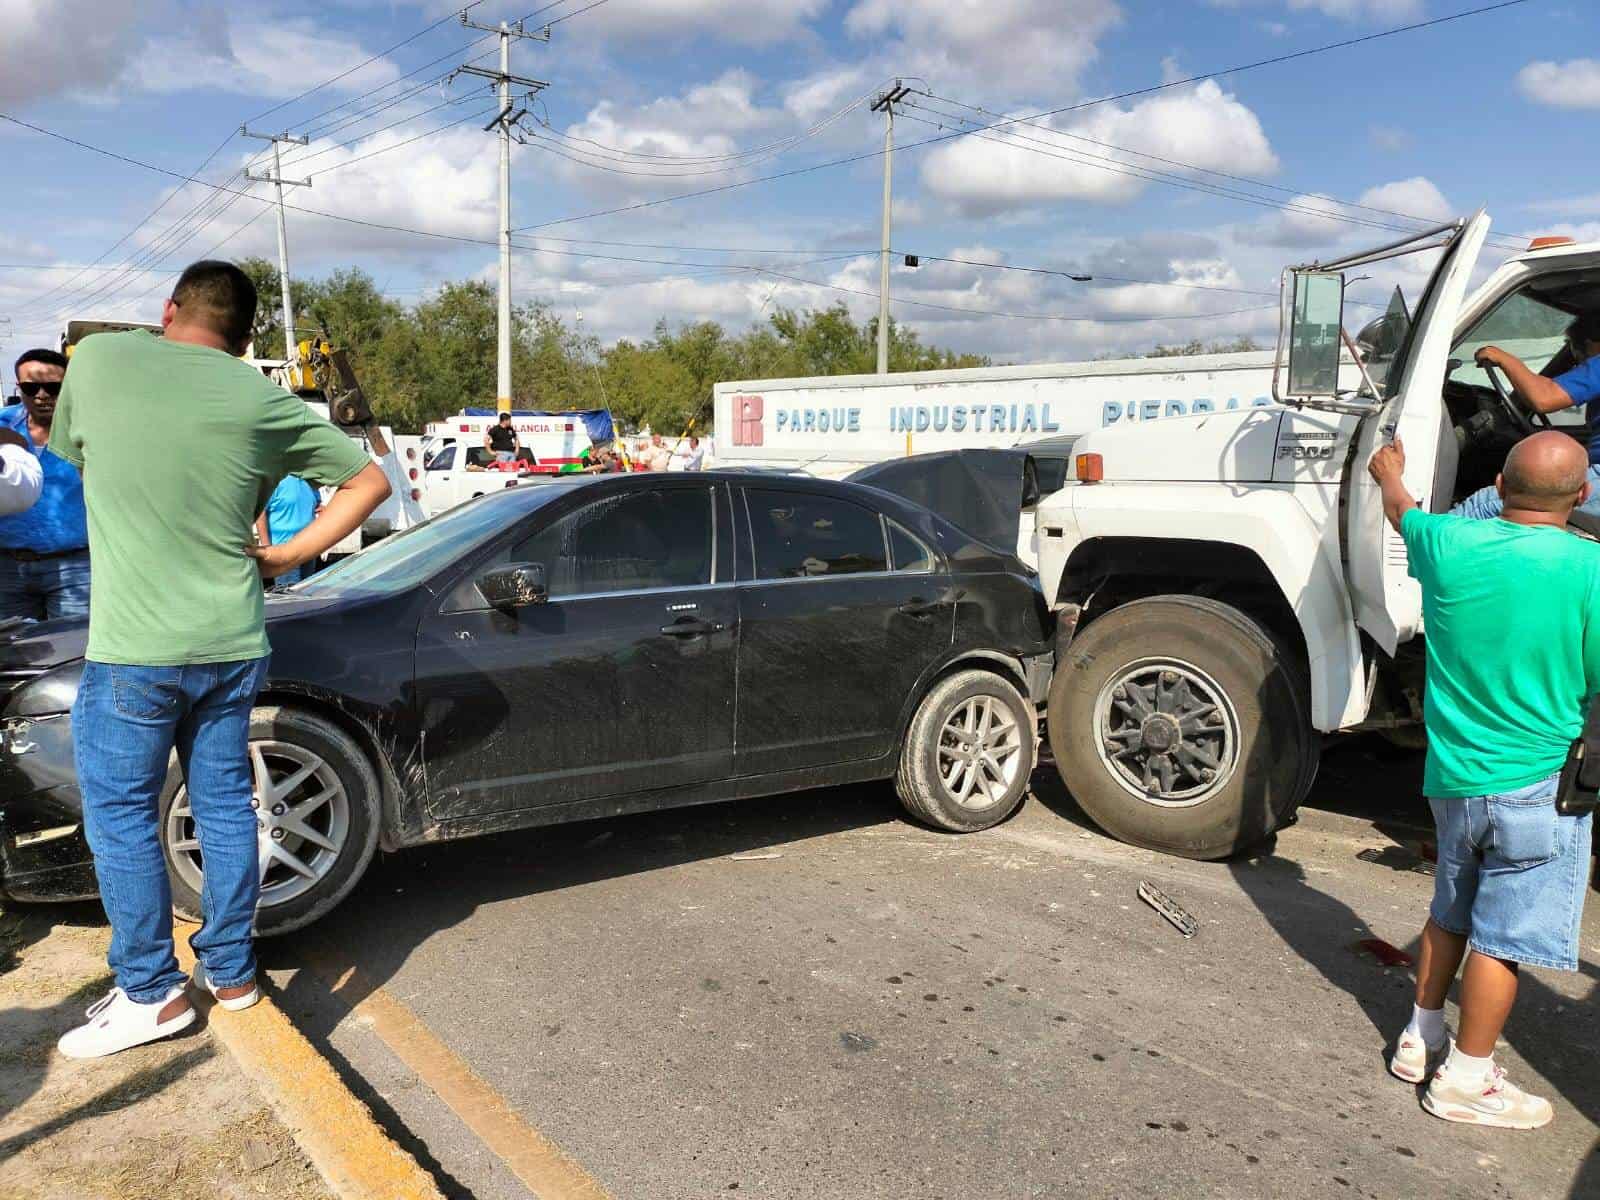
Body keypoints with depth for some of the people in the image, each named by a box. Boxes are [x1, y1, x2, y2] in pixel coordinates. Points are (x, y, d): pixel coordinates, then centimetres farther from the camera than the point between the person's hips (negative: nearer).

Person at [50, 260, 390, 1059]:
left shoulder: (98, 358, -2)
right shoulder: (262, 398, 1)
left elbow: (69, 450, 17)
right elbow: (368, 481, 4)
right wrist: (286, 556, 5)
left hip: (133, 648, -3)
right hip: (232, 644, 3)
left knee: (120, 818, 10)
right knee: (224, 806, 15)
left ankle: (151, 994, 18)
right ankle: (230, 971, 27)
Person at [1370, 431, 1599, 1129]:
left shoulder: (1450, 543, -4)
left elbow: (1402, 511, 19)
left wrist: (1389, 472, 39)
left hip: (1450, 776, 5)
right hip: (1537, 783, -5)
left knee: (1450, 911, 22)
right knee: (1504, 936, 6)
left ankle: (1420, 1039, 34)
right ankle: (1466, 1080, 17)